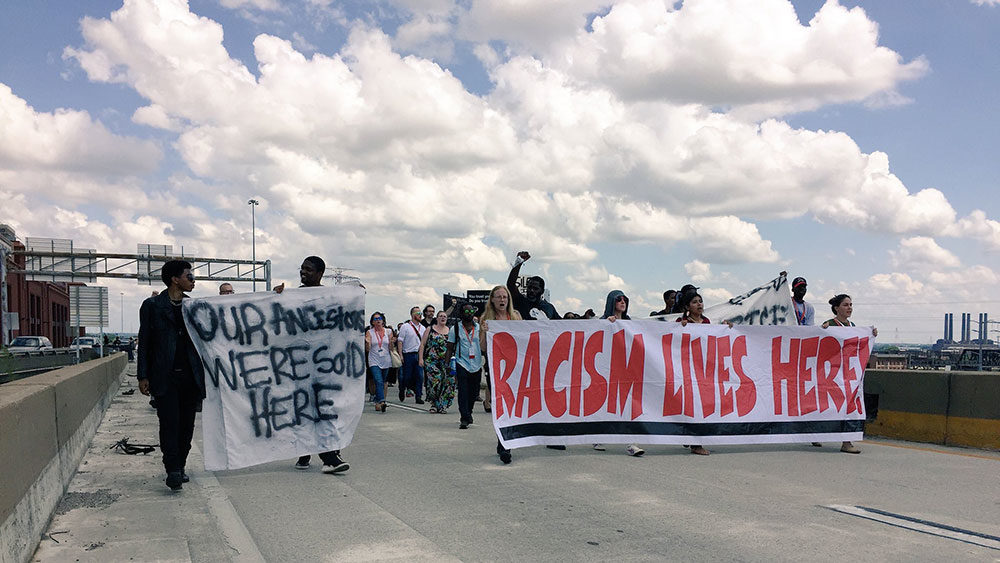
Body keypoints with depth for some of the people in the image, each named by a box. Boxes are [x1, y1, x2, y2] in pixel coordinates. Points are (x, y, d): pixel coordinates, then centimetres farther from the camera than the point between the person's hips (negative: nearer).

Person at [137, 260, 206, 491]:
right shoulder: (152, 305, 1)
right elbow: (144, 341, 1)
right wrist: (143, 376, -2)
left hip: (190, 376, 4)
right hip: (165, 376, -4)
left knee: (187, 424, 7)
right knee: (170, 422, -9)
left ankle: (180, 466, 19)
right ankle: (173, 471, -4)